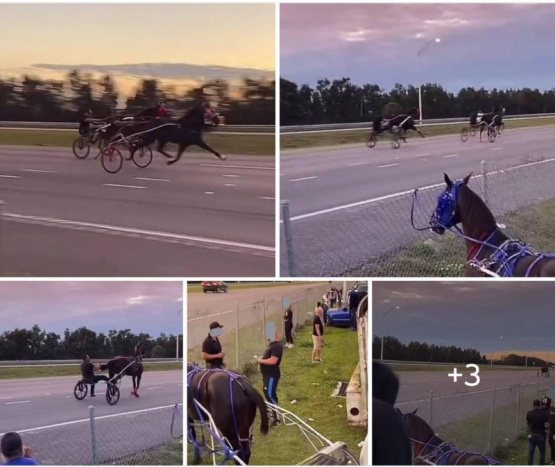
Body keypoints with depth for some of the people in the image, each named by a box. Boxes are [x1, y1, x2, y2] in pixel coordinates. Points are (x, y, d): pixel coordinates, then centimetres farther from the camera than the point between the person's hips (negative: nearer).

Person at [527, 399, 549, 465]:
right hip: (541, 436, -2)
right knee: (542, 453, 14)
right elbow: (546, 426, -17)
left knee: (531, 453, 11)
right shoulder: (545, 414, -15)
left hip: (532, 435, 2)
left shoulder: (529, 413, -7)